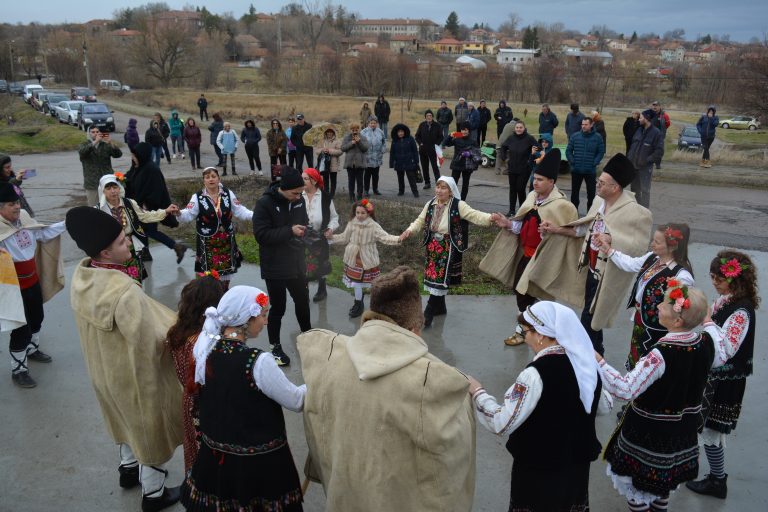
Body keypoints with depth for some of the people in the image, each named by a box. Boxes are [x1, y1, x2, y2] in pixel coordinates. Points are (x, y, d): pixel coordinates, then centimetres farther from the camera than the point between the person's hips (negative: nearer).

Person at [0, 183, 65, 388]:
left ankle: (32, 350, 51)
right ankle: (18, 370, 20)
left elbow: (43, 234, 12)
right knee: (21, 328, 2)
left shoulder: (24, 218, -3)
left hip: (33, 280, 8)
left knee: (36, 318, 26)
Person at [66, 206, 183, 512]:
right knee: (152, 428, 16)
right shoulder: (124, 292, -38)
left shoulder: (81, 276, -12)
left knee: (130, 419, 32)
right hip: (135, 373, -7)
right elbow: (150, 340, -31)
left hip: (104, 369, 7)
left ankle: (129, 468, 56)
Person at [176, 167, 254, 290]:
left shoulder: (228, 194, 0)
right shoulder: (198, 197, -9)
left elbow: (240, 211, 3)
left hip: (227, 240, 3)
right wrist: (179, 213, -37)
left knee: (227, 272, 14)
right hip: (207, 242, -3)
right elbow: (188, 215, -15)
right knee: (209, 274, -2)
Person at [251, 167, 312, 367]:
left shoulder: (299, 200, -1)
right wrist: (290, 231, -27)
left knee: (303, 302, 21)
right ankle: (275, 347, 26)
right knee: (278, 308, 8)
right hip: (275, 268, -5)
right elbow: (261, 235, -23)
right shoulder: (264, 203, -19)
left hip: (297, 264, 6)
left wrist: (303, 231, -9)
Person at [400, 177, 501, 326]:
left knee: (440, 279, -6)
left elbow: (474, 215, -19)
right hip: (432, 246, 6)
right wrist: (409, 230, -7)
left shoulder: (458, 205, -12)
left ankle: (428, 313, 2)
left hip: (448, 247, -6)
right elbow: (420, 221, 10)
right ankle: (440, 307, 33)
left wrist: (490, 217, -37)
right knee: (433, 277, 14)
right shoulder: (431, 204, 5)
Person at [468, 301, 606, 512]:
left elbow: (501, 423, -27)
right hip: (577, 463, 6)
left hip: (539, 470, -6)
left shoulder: (536, 373, -28)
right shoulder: (586, 363, -6)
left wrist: (477, 391, -14)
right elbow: (603, 406, 12)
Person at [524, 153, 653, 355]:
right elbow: (584, 229, 10)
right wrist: (555, 229, 5)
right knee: (591, 315, 21)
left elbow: (639, 245, -25)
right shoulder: (600, 201, 1)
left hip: (607, 274, -8)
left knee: (589, 318, 1)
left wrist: (611, 240, -38)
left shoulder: (633, 211, -22)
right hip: (592, 267, 8)